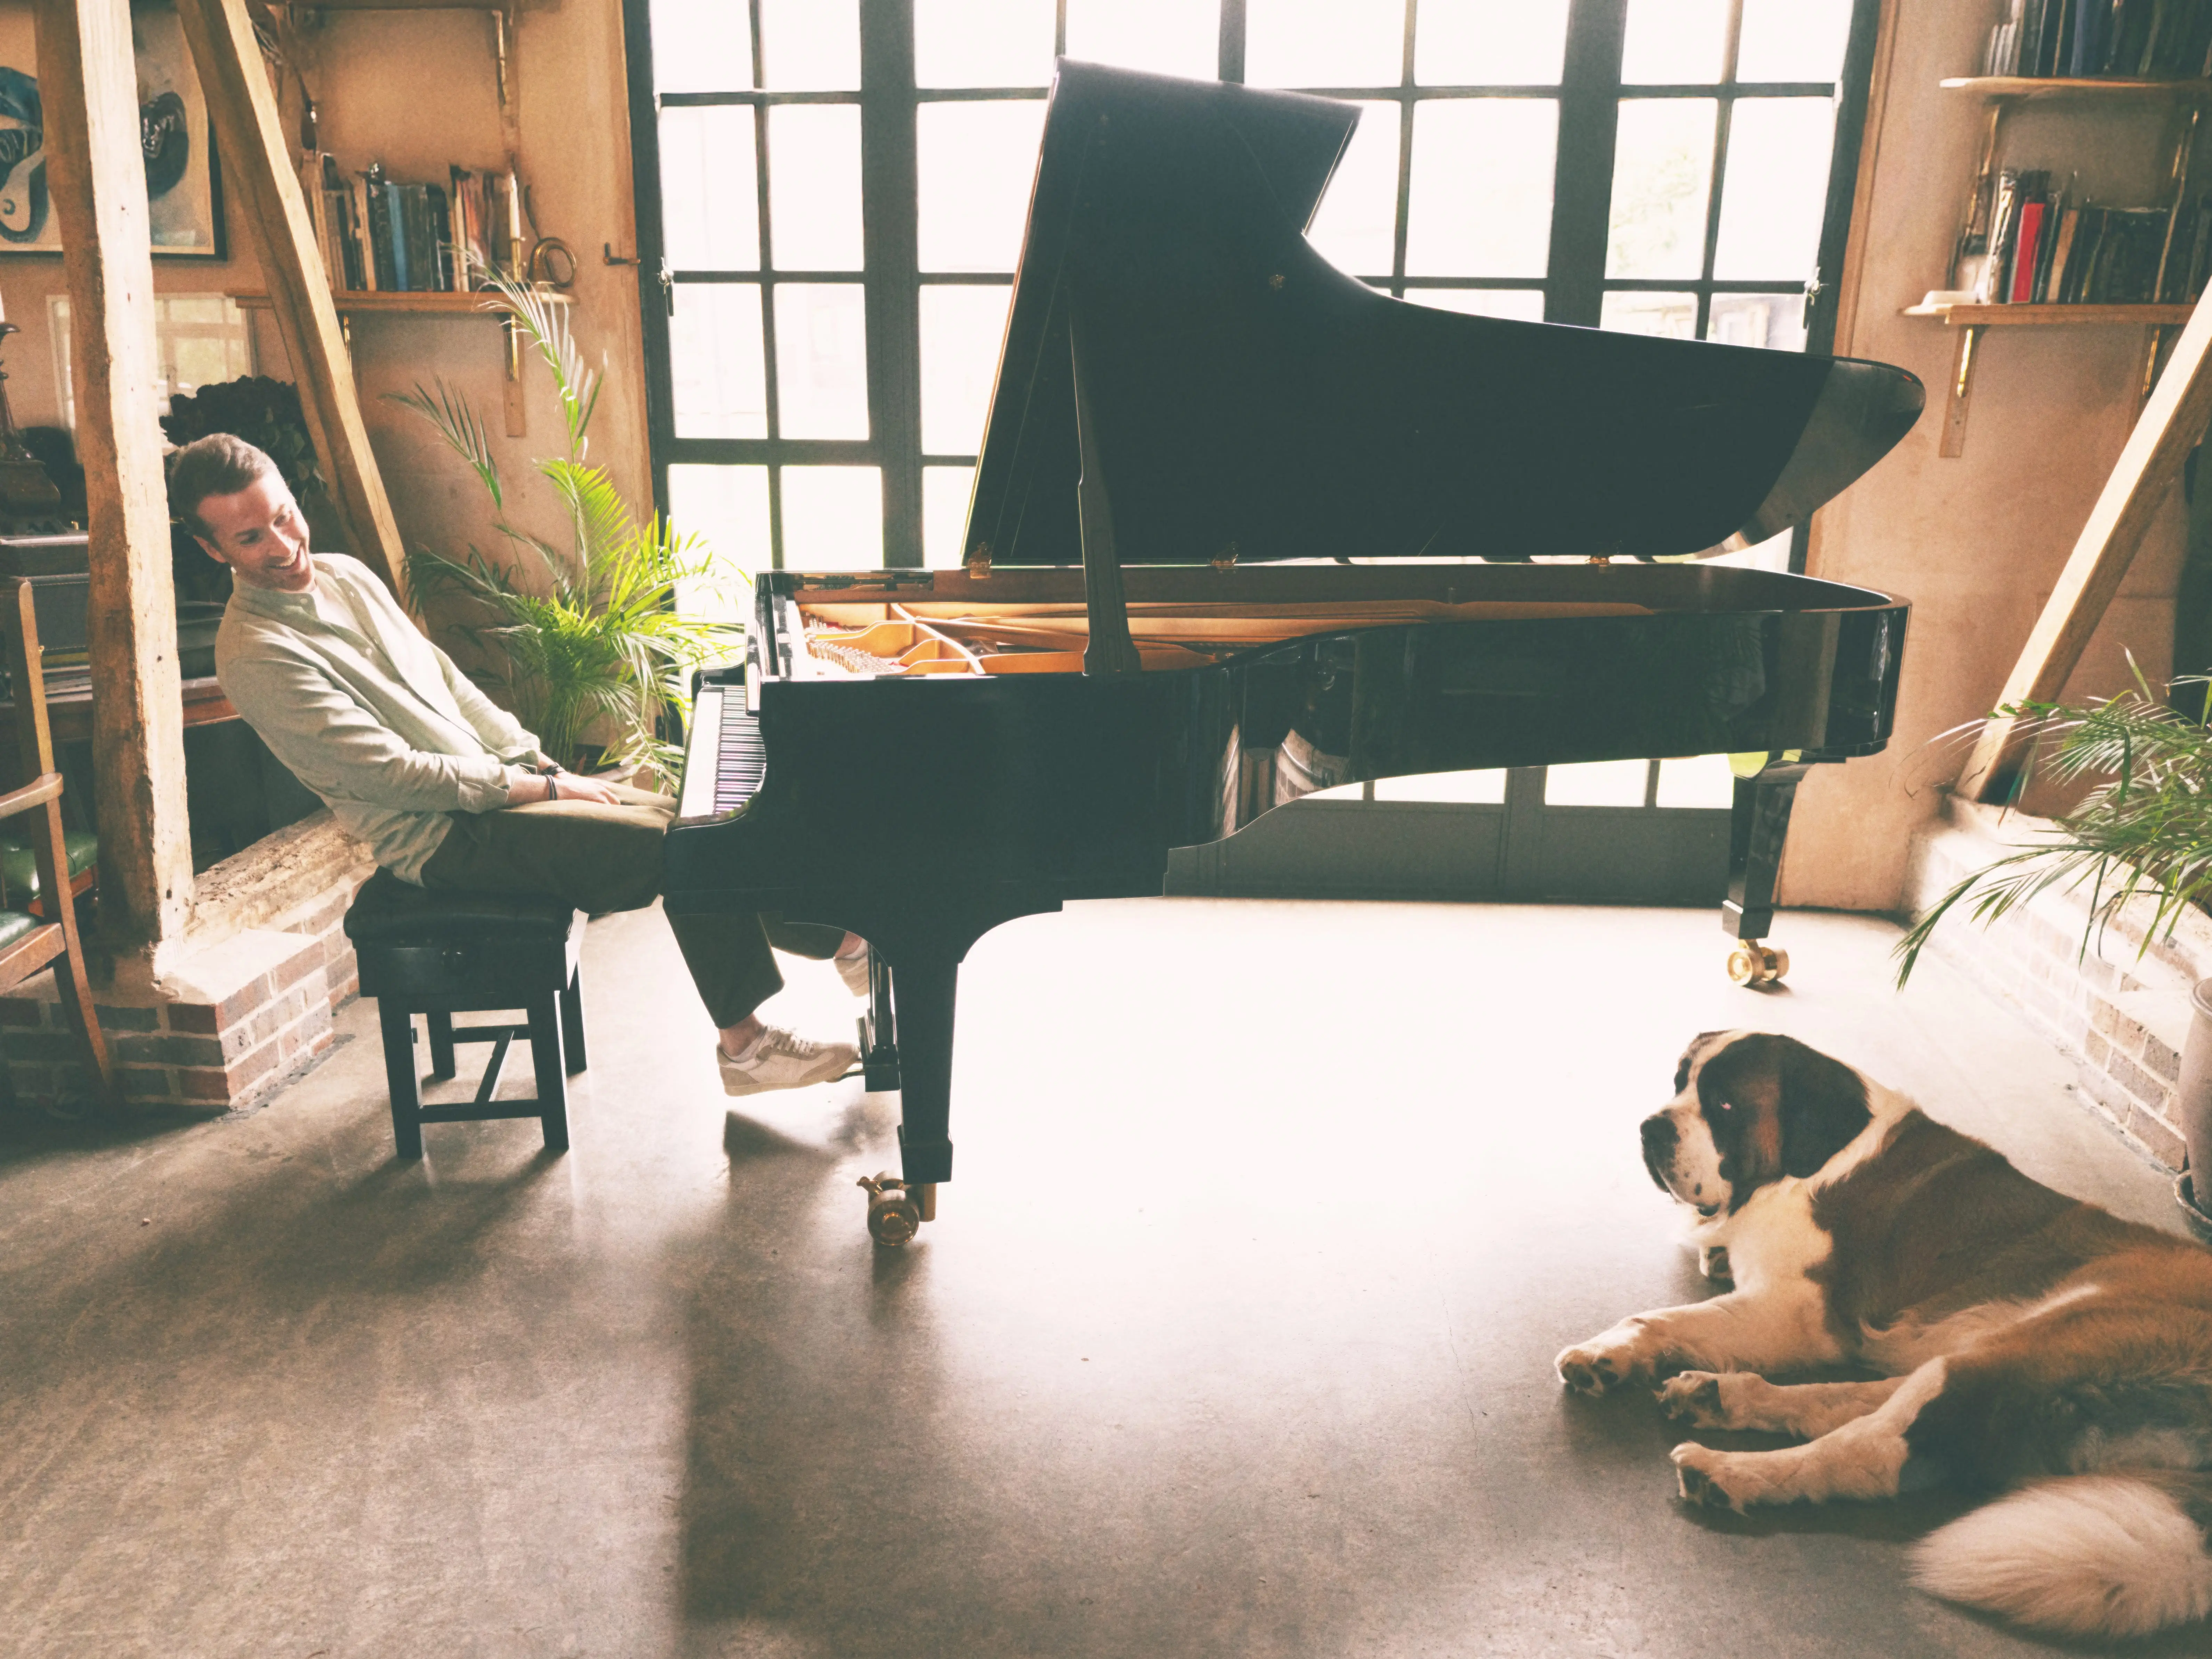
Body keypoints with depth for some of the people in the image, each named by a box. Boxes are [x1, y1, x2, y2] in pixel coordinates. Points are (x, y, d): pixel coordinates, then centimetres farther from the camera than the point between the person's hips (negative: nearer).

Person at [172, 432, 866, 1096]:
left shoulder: (345, 576, 8)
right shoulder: (255, 655, -18)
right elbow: (392, 773, -21)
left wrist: (543, 765, 4)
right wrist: (542, 790, -16)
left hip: (493, 779, 8)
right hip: (442, 835, -8)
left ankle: (838, 941, 10)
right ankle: (745, 1045, -7)